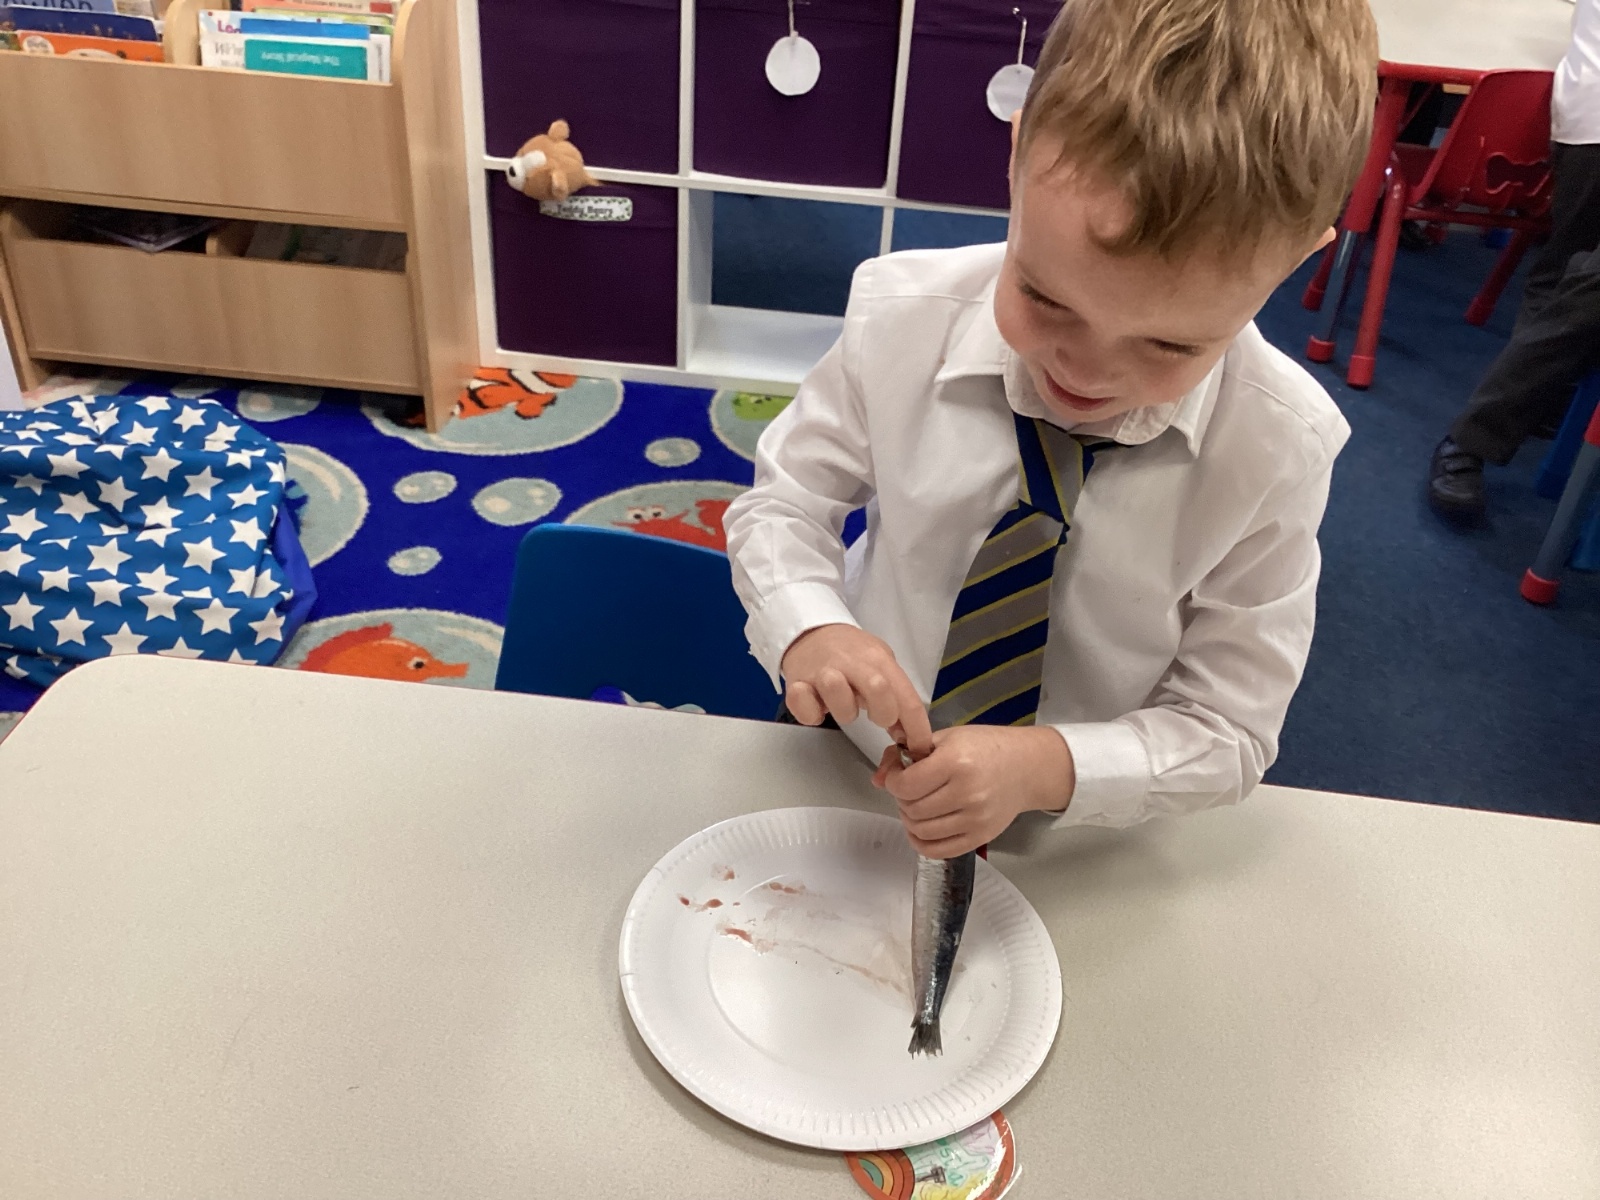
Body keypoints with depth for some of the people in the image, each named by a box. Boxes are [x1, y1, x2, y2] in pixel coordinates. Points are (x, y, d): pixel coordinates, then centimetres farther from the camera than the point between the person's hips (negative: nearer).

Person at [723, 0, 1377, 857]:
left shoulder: (1278, 447, -20)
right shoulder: (903, 317, -18)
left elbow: (1225, 730, -12)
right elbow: (783, 502, -5)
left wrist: (1044, 766, -29)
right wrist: (808, 628, -26)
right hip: (848, 767, 1)